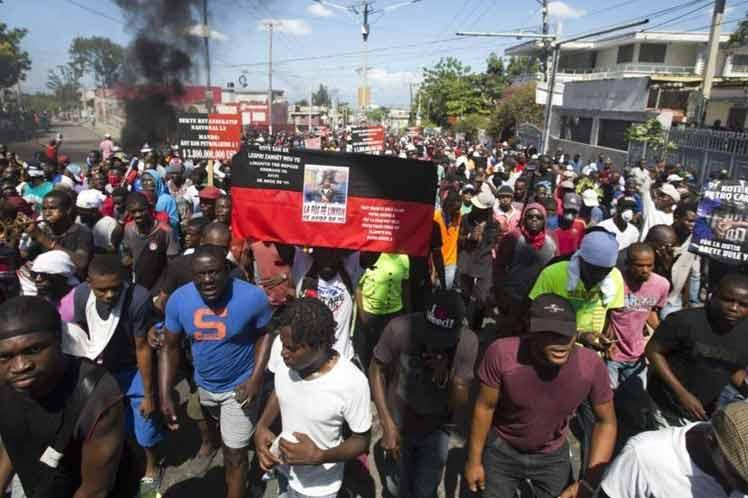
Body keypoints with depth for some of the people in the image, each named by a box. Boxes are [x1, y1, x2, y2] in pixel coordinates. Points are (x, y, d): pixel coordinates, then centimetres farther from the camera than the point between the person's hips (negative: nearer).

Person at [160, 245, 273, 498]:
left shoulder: (252, 297, -28)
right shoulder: (178, 299, -18)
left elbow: (265, 334, -11)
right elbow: (170, 347, -6)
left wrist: (256, 379, -20)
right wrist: (165, 395, -11)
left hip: (239, 386, -4)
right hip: (203, 384, 5)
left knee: (234, 453, 2)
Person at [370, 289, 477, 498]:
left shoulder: (468, 342, -24)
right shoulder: (399, 328, -31)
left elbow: (460, 404, -16)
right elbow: (377, 371, -13)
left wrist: (447, 377, -36)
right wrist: (388, 425, -17)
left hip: (436, 430, 1)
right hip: (399, 424, -1)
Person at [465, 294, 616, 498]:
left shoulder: (591, 365, -27)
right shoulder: (502, 353, -32)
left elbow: (606, 422, -10)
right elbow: (485, 407, -16)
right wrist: (474, 460, -6)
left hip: (553, 457, 1)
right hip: (502, 450, -1)